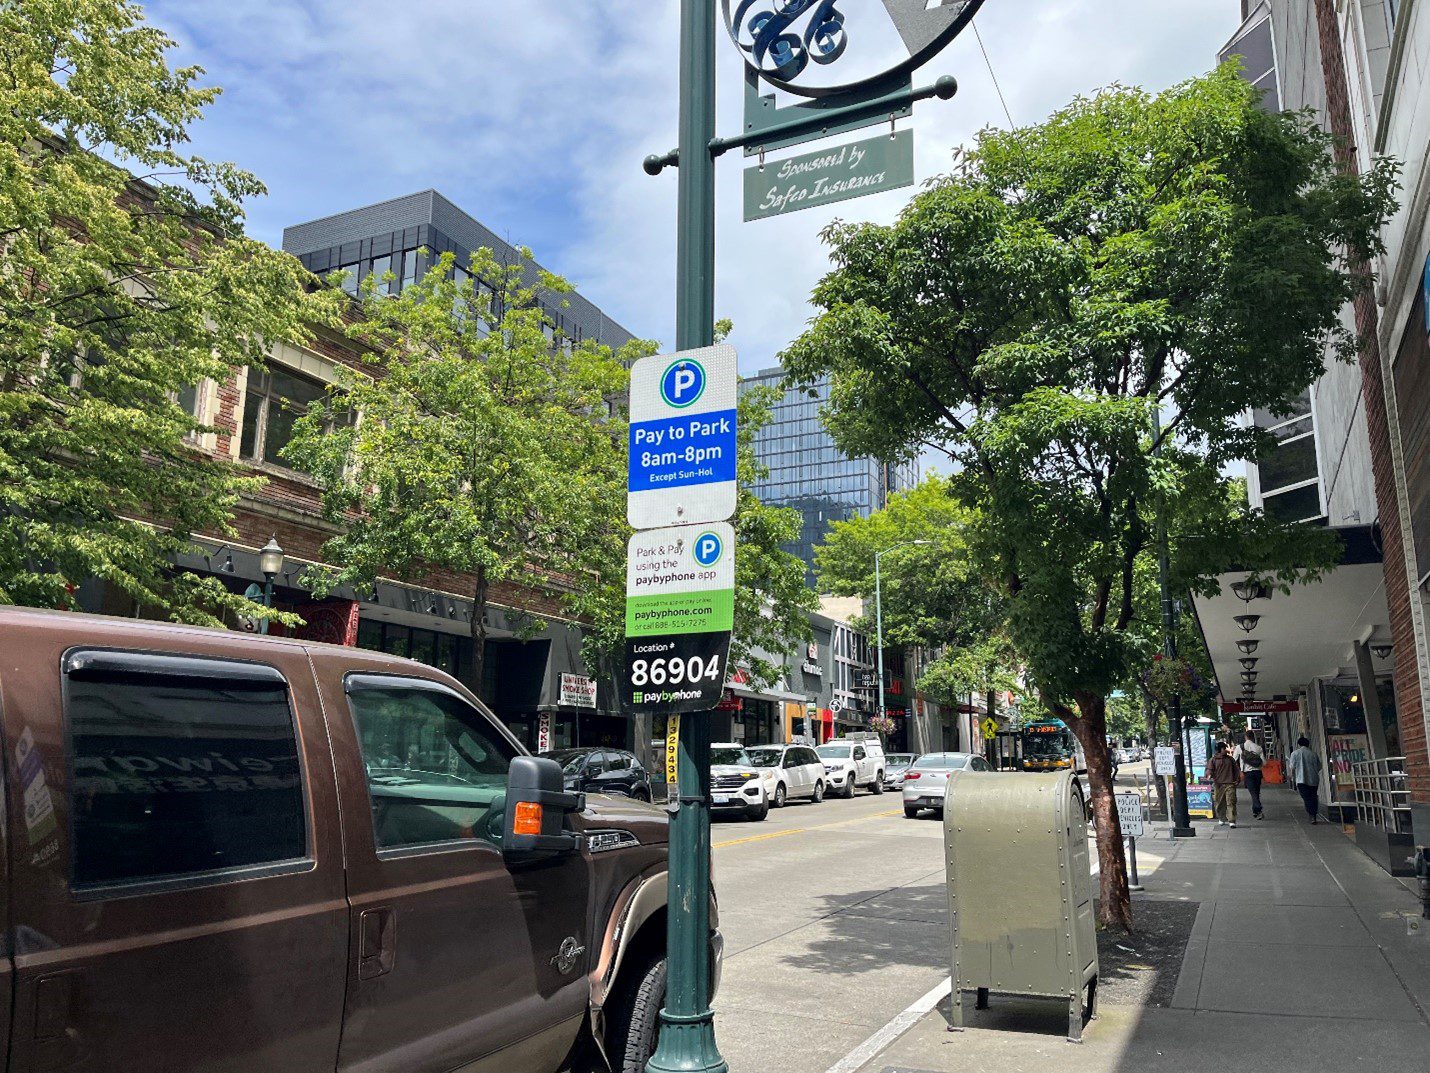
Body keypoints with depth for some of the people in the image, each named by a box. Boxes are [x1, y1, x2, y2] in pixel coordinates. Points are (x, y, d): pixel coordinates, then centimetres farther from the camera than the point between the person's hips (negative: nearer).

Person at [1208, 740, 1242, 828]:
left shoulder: (1230, 759, 15)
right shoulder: (1214, 759, 8)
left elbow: (1236, 769, 18)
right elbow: (1209, 768, 0)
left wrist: (1237, 779, 7)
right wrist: (1209, 775, -21)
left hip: (1230, 784, 0)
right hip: (1218, 784, 0)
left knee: (1231, 802, -10)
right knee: (1219, 803, 6)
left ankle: (1232, 821, -12)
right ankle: (1221, 819, 23)